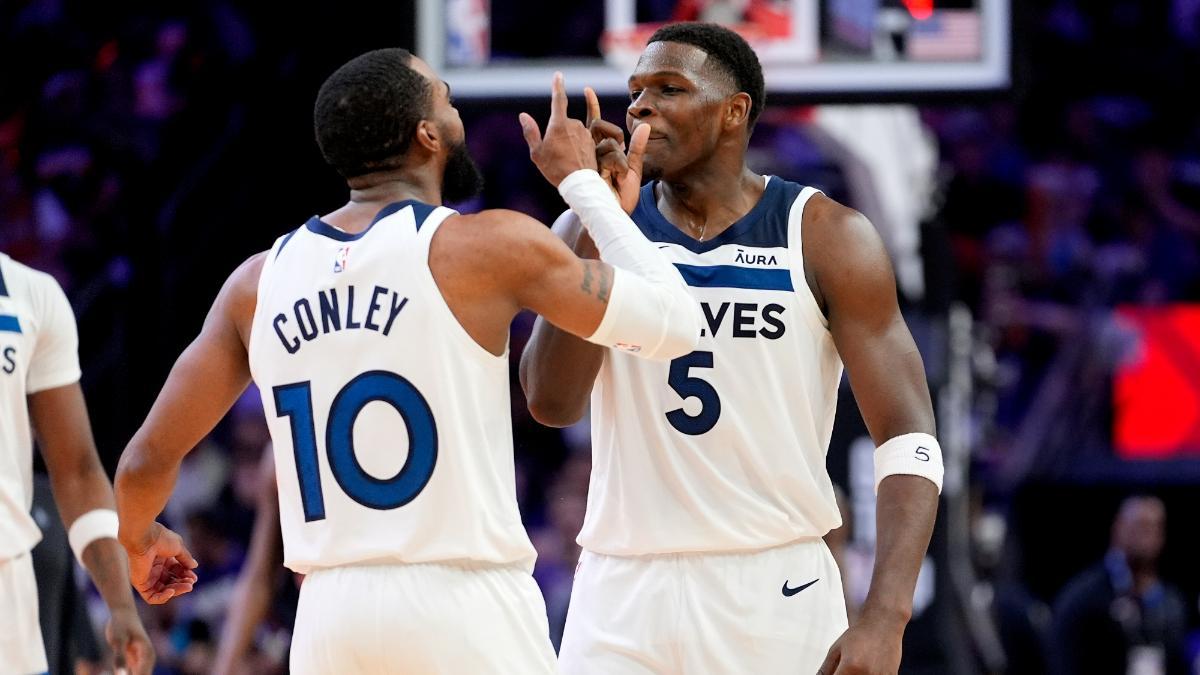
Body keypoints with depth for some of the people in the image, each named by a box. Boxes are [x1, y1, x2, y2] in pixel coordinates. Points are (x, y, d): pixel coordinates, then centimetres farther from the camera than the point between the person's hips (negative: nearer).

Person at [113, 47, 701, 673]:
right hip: (465, 610, -4)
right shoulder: (491, 245, -6)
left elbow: (147, 459, 11)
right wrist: (583, 183, 13)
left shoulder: (259, 281, 8)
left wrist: (139, 541, 33)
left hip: (329, 617, 5)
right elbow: (673, 322, 1)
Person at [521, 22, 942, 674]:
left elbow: (907, 438, -7)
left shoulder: (825, 237, -2)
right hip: (622, 592, 2)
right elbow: (551, 403, -9)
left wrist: (884, 618, -20)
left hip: (775, 588, -2)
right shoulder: (588, 231, 5)